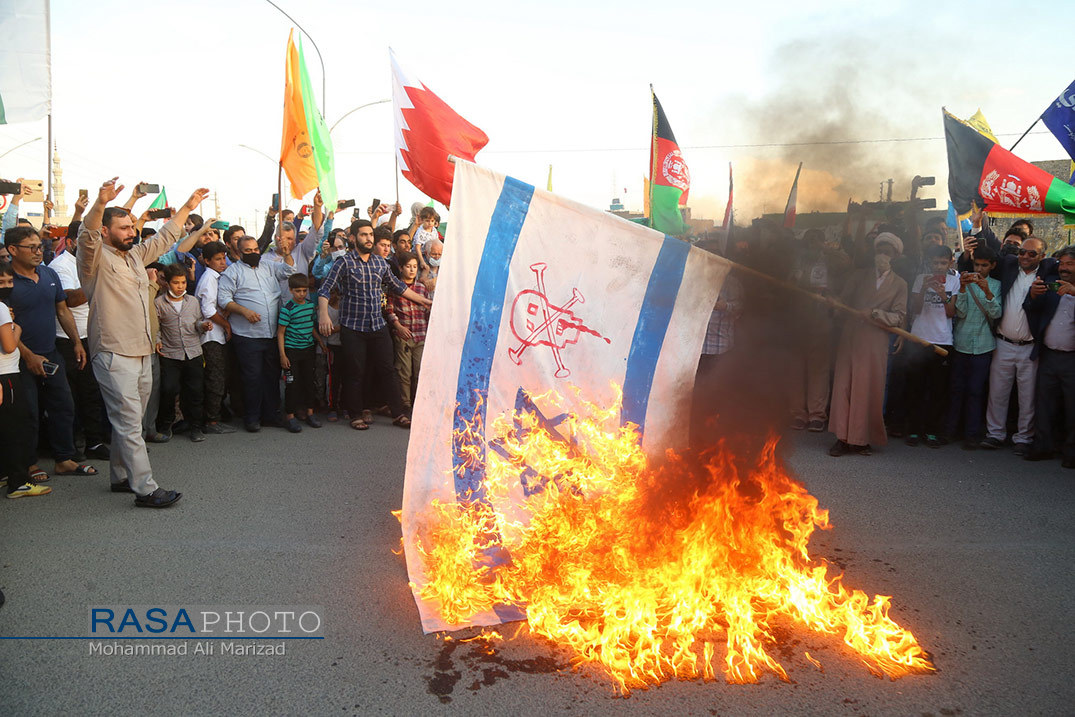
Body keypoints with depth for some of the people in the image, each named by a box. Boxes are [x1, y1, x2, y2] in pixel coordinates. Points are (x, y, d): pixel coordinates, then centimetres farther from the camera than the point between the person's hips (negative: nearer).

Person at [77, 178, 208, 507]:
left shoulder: (136, 255, 16)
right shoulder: (96, 258, -7)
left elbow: (164, 237, 28)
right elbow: (88, 235, -28)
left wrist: (188, 206, 31)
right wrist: (100, 204, -45)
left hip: (142, 353, 8)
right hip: (114, 356, -8)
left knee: (129, 421, 16)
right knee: (129, 423, -7)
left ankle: (121, 477, 28)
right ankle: (145, 489, -6)